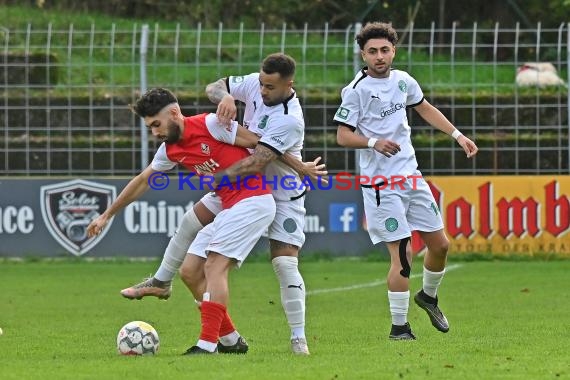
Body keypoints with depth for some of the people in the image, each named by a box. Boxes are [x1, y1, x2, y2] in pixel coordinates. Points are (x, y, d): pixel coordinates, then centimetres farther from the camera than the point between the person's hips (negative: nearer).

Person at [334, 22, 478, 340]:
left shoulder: (403, 81, 7)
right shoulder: (356, 91, -11)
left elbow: (425, 109, 24)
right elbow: (343, 136, -11)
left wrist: (458, 135, 20)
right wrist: (373, 142, -28)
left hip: (412, 176, 6)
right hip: (382, 185, -6)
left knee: (440, 244, 11)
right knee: (402, 254, -11)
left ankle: (429, 297, 38)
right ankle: (399, 327, -1)